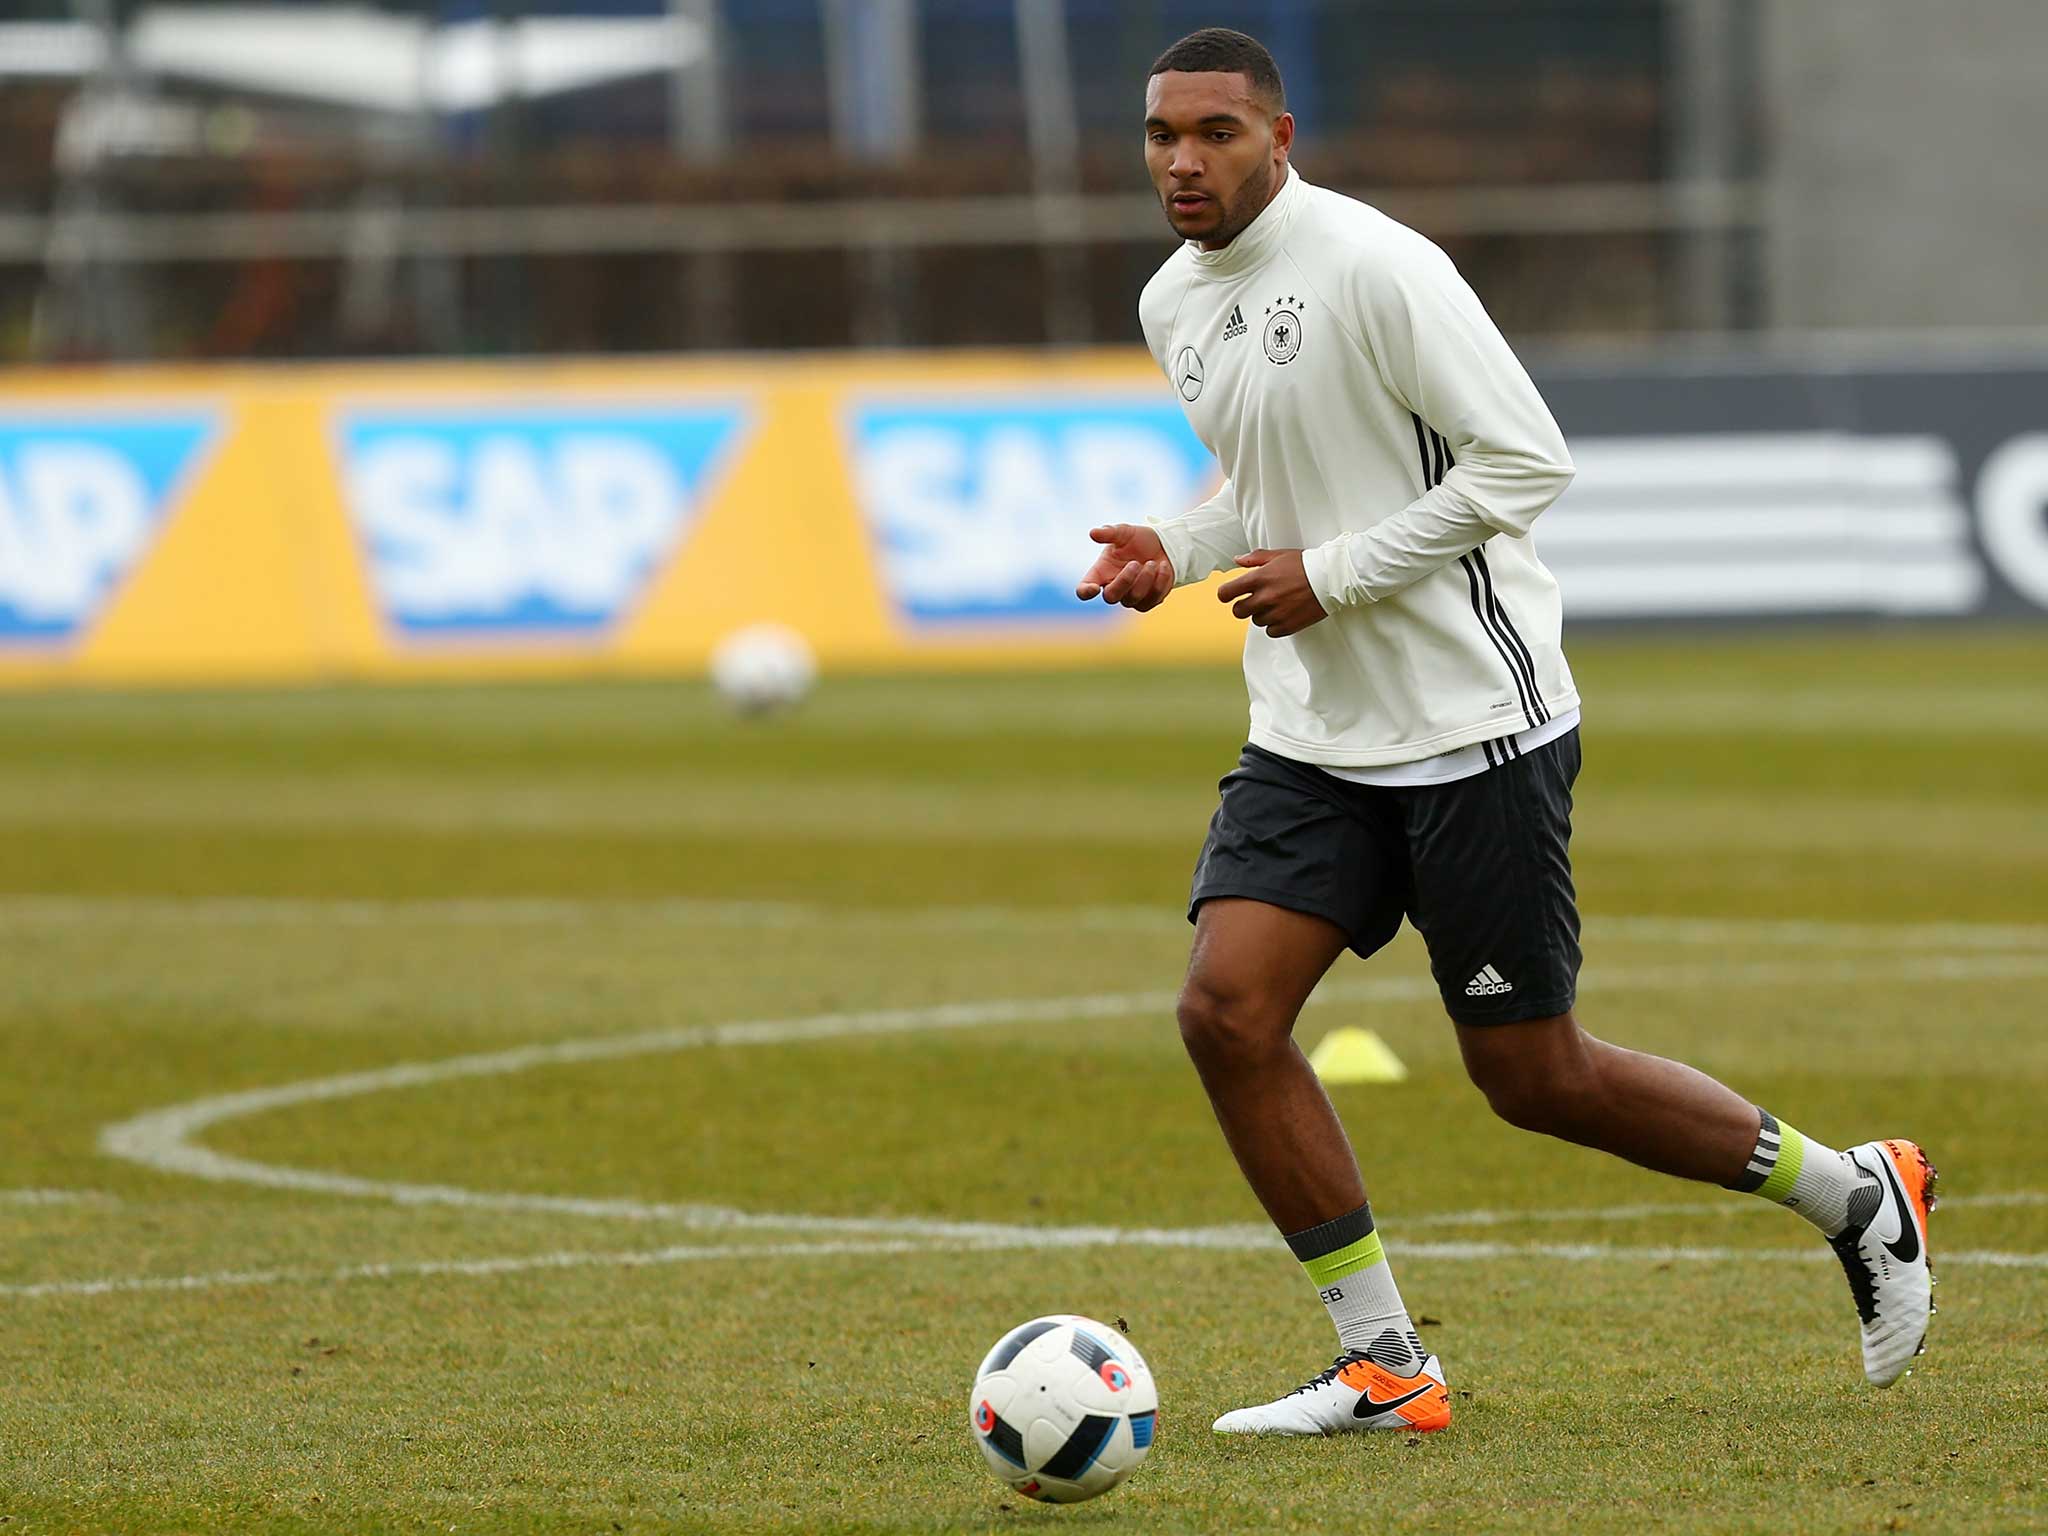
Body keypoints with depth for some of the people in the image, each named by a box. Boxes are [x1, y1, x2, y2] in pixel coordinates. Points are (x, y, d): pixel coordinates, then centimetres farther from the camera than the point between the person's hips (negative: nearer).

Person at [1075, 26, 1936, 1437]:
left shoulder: (1371, 265, -16)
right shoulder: (1175, 304, 9)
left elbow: (1526, 460, -17)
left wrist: (1330, 576, -18)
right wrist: (1180, 551, 5)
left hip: (1473, 724, -7)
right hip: (1313, 738, 7)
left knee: (1533, 1078, 0)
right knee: (1228, 1010, -10)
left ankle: (1854, 1195, 21)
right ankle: (1382, 1363, -1)